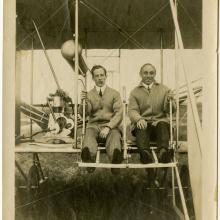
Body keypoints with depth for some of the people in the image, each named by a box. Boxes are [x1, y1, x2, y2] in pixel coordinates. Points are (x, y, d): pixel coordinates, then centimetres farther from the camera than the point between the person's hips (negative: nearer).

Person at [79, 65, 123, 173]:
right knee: (89, 133, -37)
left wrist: (108, 127, -14)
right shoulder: (88, 94, 20)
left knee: (115, 135, -37)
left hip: (111, 125, 0)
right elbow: (83, 114, 6)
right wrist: (83, 102, -16)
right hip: (94, 125, 1)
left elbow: (119, 114, 5)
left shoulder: (114, 93, 17)